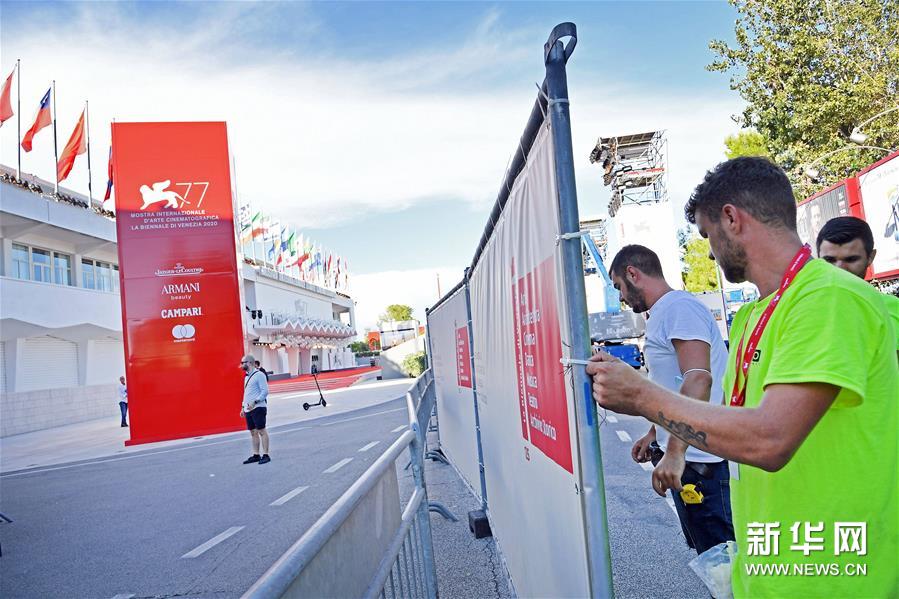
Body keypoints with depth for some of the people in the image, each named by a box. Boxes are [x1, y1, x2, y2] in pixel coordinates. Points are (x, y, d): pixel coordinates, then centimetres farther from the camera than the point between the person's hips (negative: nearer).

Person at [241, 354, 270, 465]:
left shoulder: (259, 375, -9)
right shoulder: (247, 377, 18)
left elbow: (265, 391, -15)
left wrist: (255, 402, -22)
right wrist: (243, 407, 20)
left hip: (258, 408, -8)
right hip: (248, 409, 9)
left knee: (261, 431, -5)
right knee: (253, 432, 11)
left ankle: (265, 455, -2)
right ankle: (256, 455, 17)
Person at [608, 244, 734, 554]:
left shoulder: (679, 306, -15)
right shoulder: (660, 315, 17)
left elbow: (698, 379, -28)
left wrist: (675, 453, -33)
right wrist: (654, 434, 25)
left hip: (700, 460, -10)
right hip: (686, 459, 10)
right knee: (705, 552, 18)